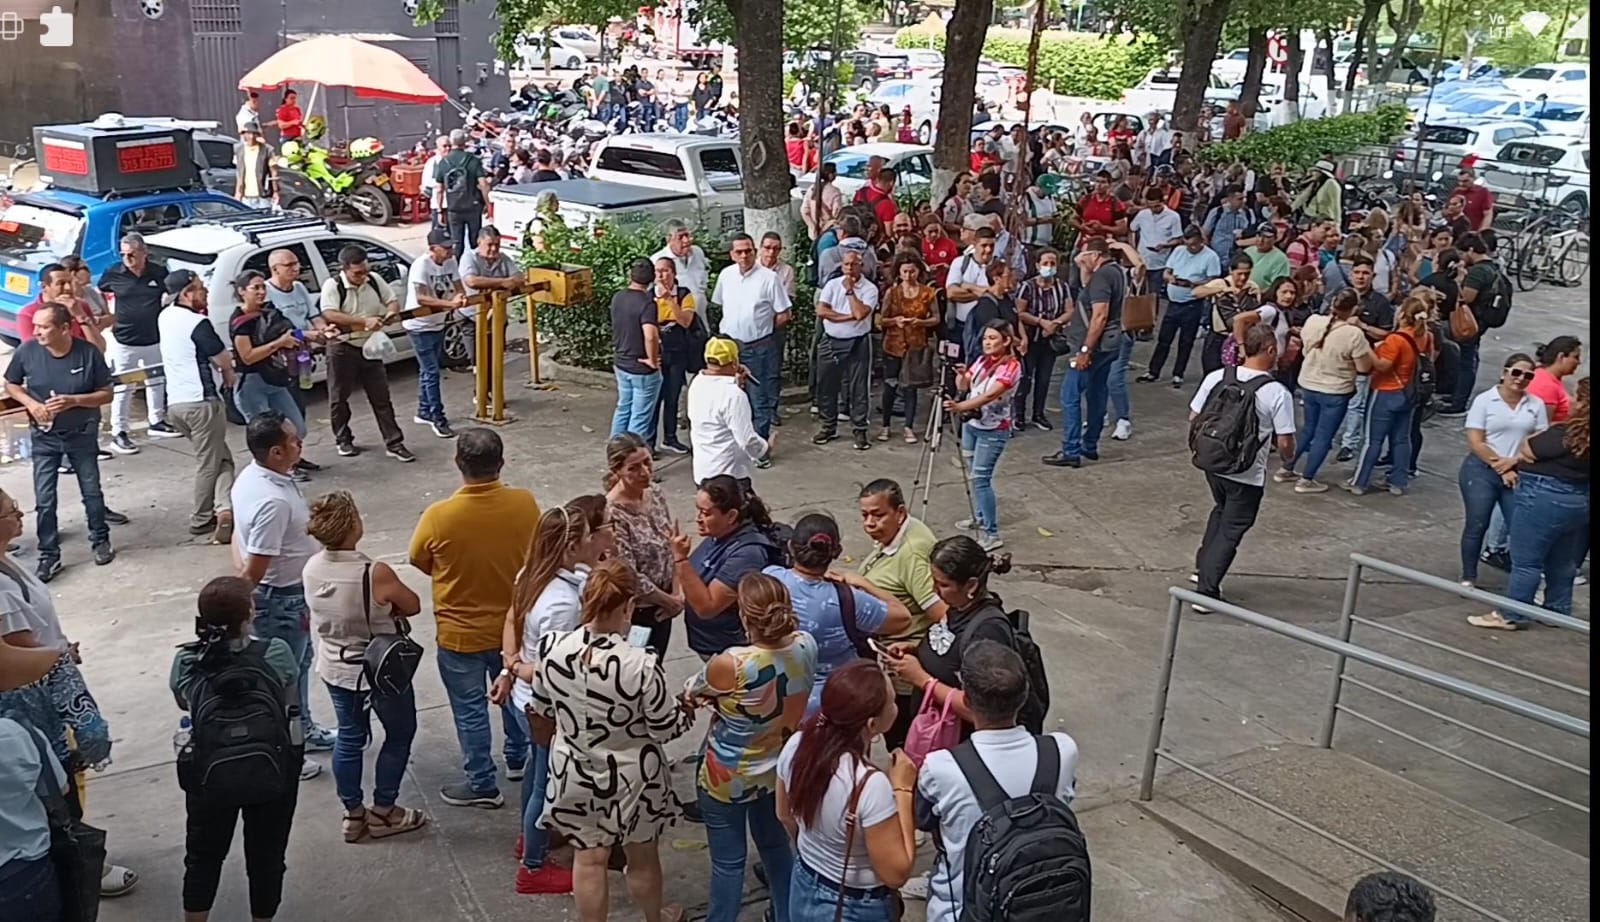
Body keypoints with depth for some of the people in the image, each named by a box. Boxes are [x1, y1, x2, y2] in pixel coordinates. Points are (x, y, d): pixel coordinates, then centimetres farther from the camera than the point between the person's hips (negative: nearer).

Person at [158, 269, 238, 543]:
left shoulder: (166, 316, 9)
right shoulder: (197, 323, -16)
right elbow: (224, 360, -11)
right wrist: (228, 375, 11)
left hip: (174, 402, 8)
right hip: (201, 401, -8)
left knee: (220, 457, 14)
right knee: (209, 463, 4)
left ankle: (224, 509, 4)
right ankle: (201, 519, 5)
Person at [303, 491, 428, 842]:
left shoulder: (311, 570, -12)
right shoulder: (376, 574, -31)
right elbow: (413, 606, -15)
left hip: (334, 668, 6)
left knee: (349, 737, 22)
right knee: (400, 734, 17)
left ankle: (353, 814, 34)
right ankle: (383, 812, 28)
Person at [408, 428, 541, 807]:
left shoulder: (439, 516, -26)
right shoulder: (525, 503, -18)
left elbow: (419, 561, -6)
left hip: (461, 633, -3)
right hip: (514, 624, 3)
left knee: (470, 710, 15)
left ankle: (482, 785, 29)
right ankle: (519, 759, 46)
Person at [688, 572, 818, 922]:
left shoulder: (730, 664, -33)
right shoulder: (806, 645, -18)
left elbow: (693, 691, -10)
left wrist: (689, 691, 12)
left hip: (728, 779, -5)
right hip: (780, 770, 6)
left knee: (728, 861, 14)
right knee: (776, 847, 26)